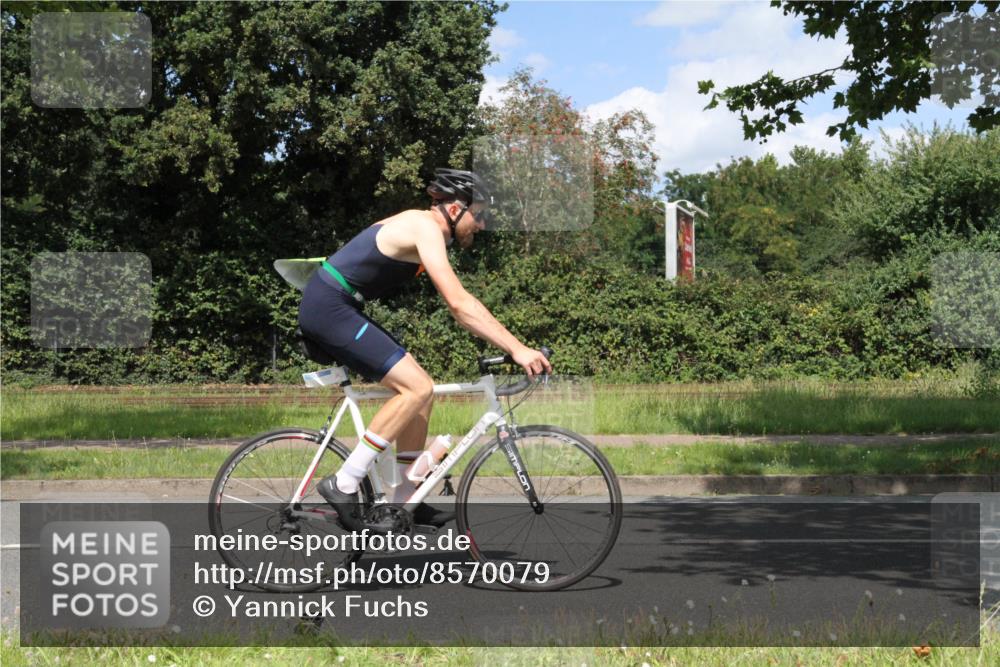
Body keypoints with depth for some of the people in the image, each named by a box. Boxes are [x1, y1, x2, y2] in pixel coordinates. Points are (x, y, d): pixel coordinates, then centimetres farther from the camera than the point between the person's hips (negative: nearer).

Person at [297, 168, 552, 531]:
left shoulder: (423, 227, 16)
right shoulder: (426, 229, -15)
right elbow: (460, 304, -23)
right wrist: (517, 349, -24)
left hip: (332, 309, 10)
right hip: (328, 307, -10)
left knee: (420, 387, 9)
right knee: (416, 387, -16)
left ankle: (404, 502, 13)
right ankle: (343, 484, -12)